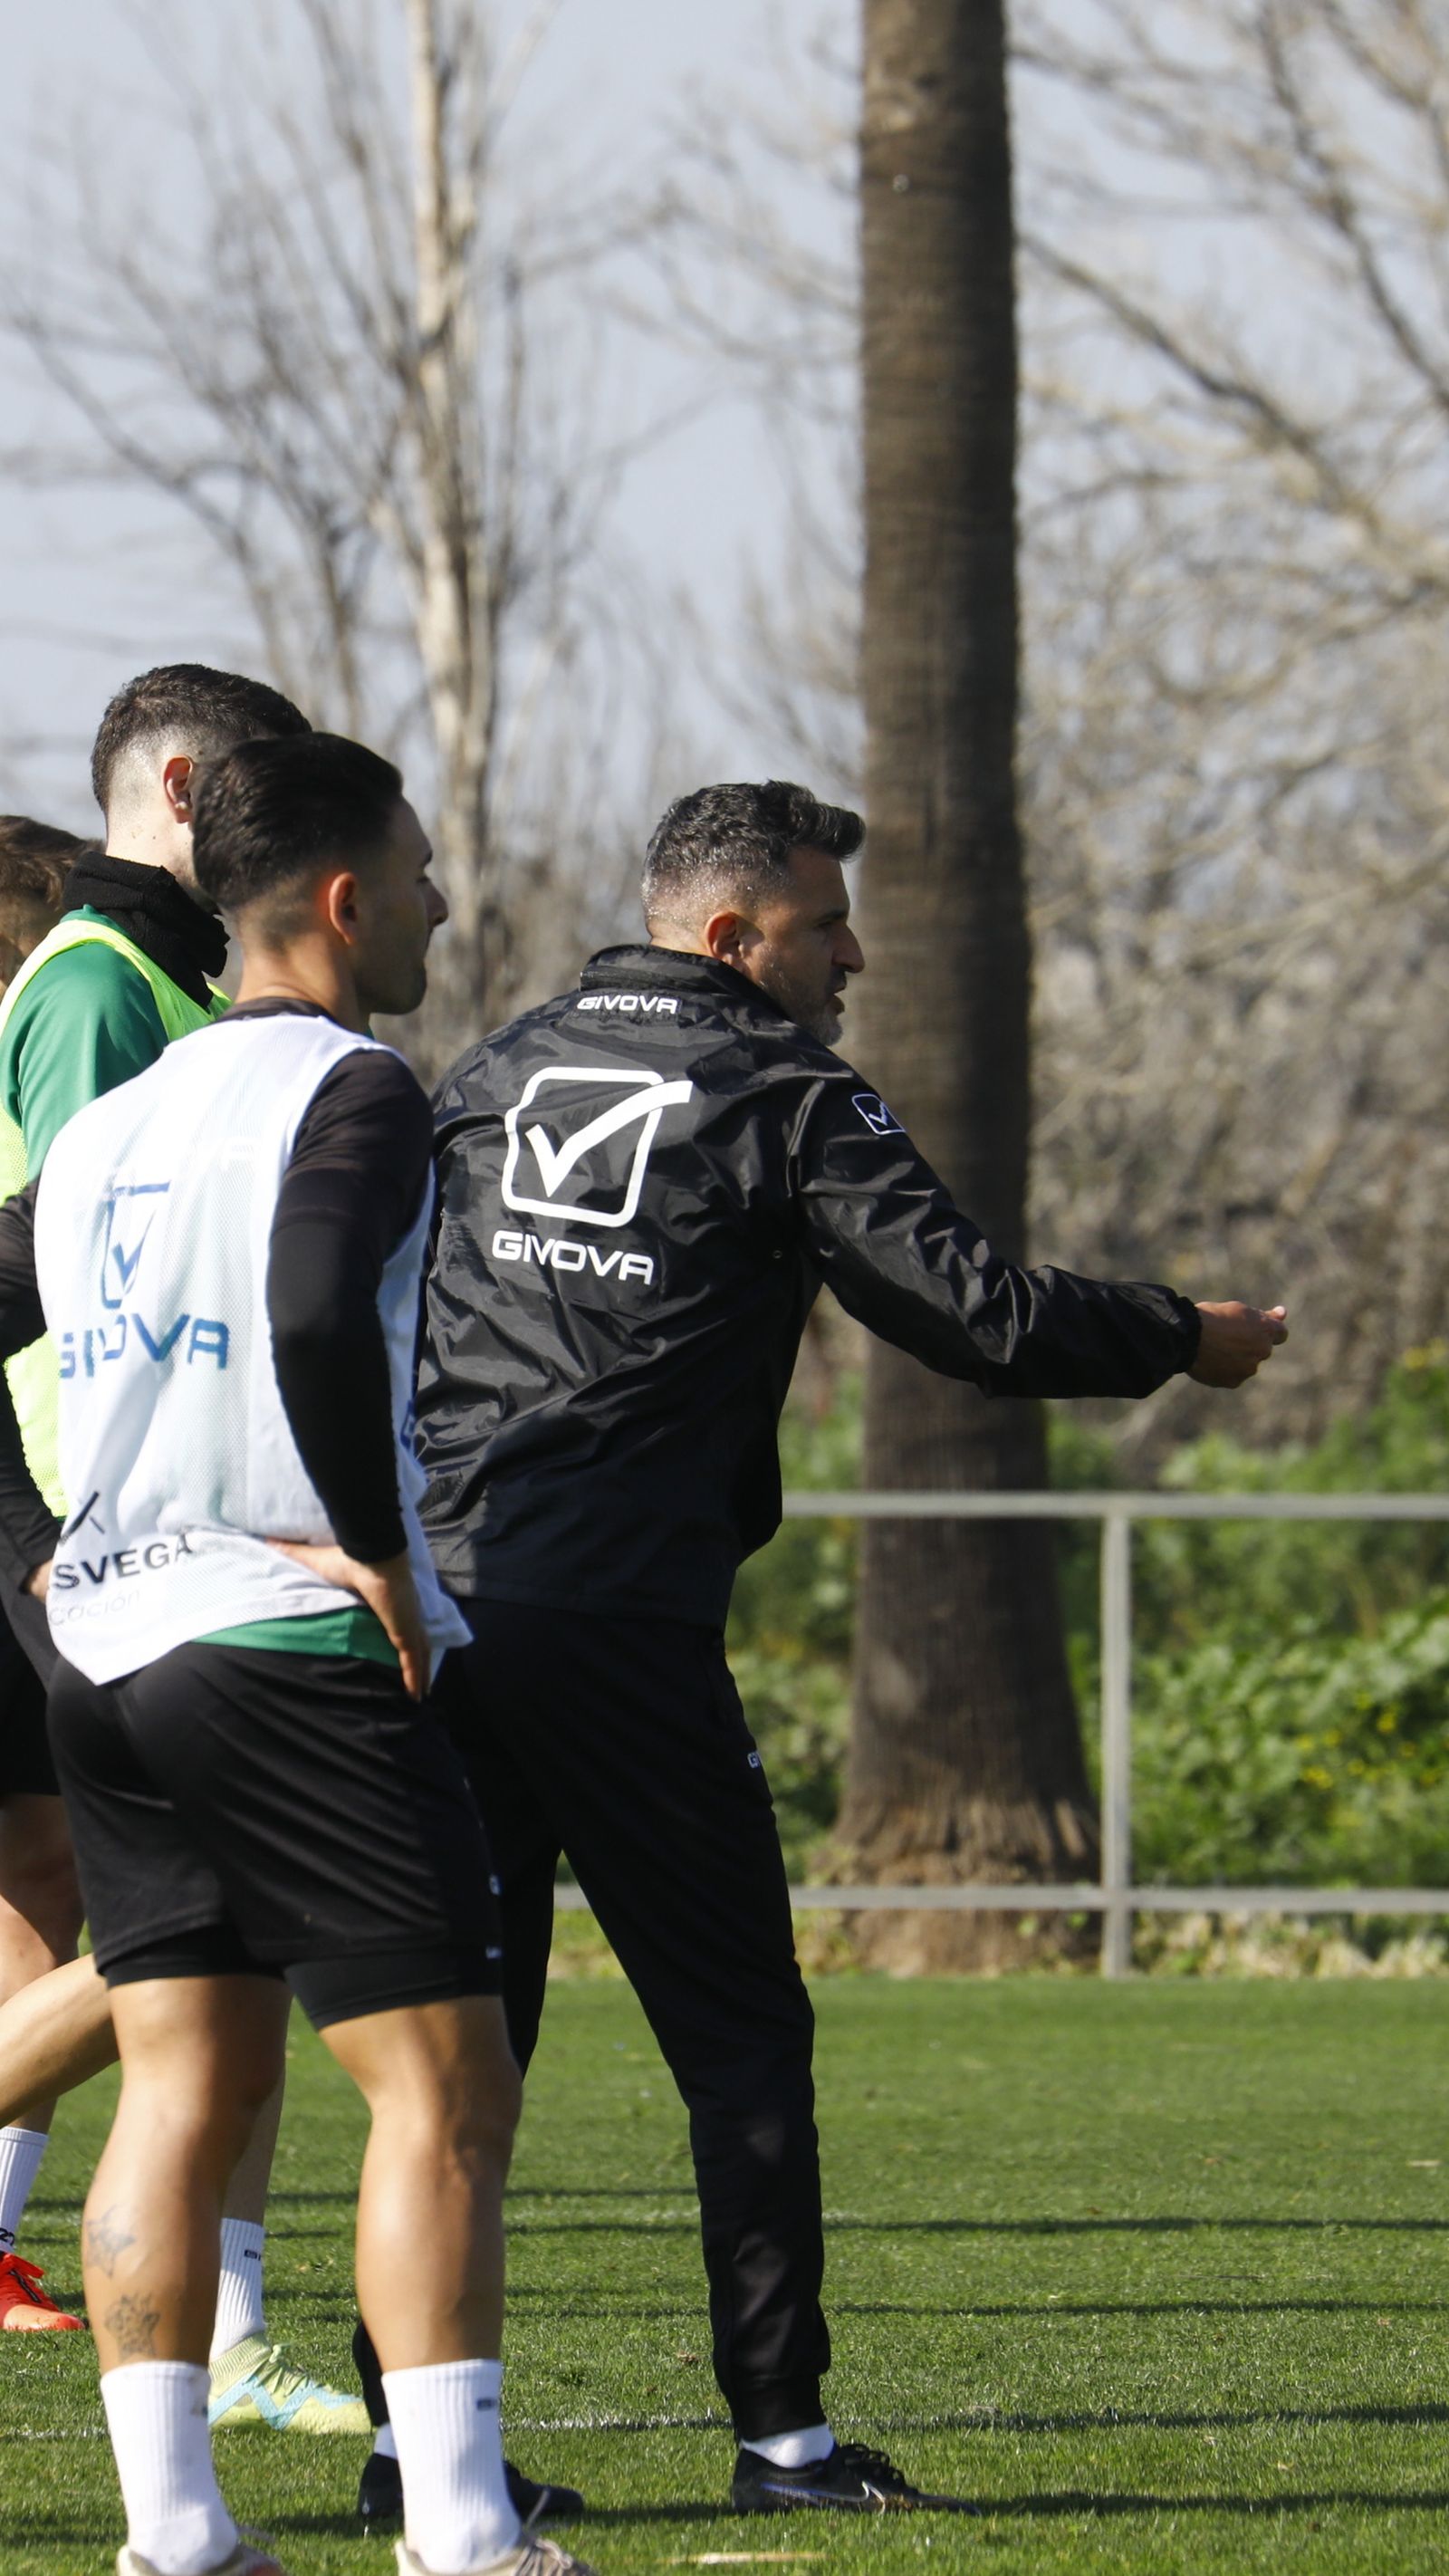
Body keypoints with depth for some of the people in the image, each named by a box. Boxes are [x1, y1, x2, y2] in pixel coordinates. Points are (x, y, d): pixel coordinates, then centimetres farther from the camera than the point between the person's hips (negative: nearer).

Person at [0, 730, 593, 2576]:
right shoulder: (350, 1092, -9)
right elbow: (321, 1318, -27)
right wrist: (379, 1545, -17)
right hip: (297, 1656, -8)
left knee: (183, 2091, 8)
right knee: (441, 2085, -6)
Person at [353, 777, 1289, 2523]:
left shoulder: (497, 1071, 17)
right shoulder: (780, 1091, -1)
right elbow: (976, 1315, -6)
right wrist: (1183, 1341, 8)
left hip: (436, 1596, 6)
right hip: (621, 1626, -6)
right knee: (742, 2034, 3)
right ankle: (781, 2432, 2)